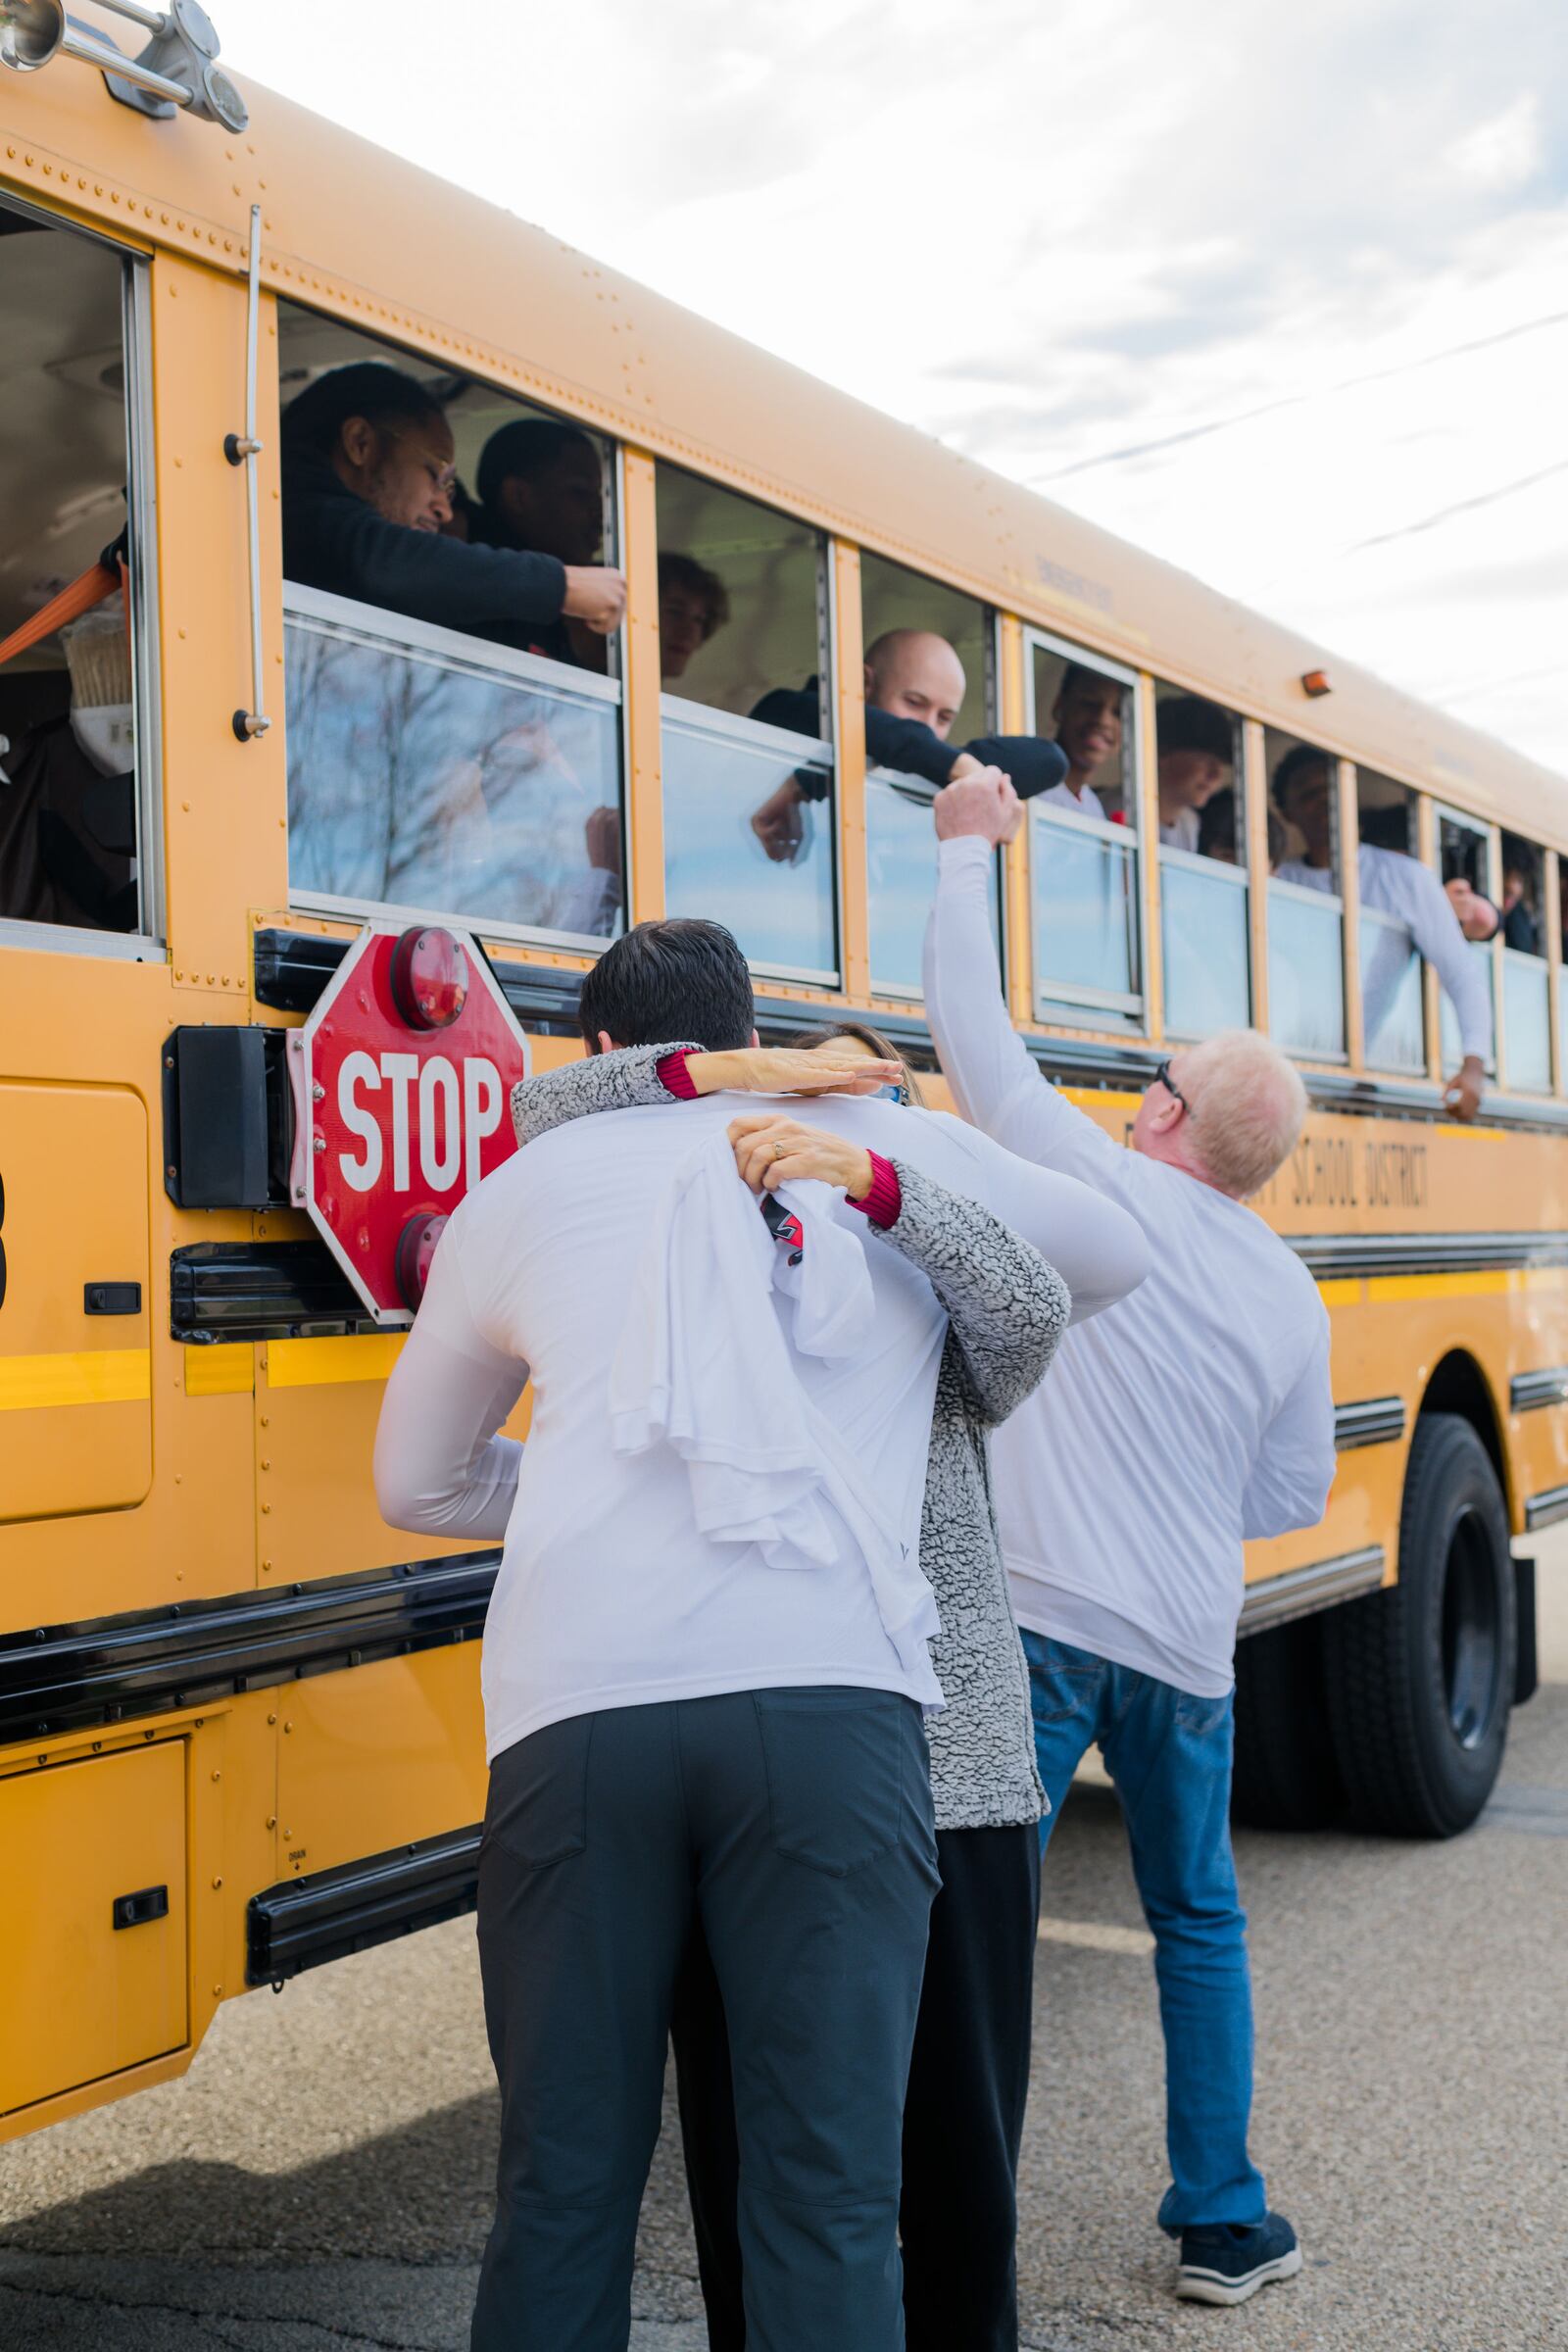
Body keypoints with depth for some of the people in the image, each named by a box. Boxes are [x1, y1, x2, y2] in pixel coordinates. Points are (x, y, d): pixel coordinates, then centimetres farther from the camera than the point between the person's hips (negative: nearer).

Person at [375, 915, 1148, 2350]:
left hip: (577, 1707, 1)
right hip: (830, 1698, -1)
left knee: (563, 2194, 12)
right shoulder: (906, 1152, 19)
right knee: (828, 2200, 3)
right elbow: (1117, 1256, 36)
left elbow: (417, 1486, 32)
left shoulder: (527, 1189, 21)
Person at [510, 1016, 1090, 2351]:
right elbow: (544, 1119, 5)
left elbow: (1035, 1305, -14)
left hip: (944, 1772, 0)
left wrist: (866, 1176, -26)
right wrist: (740, 1069, -7)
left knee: (959, 2148, 8)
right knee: (751, 2159, 8)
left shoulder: (946, 1312, 11)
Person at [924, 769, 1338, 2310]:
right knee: (1198, 1927, 21)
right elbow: (1293, 1498, 15)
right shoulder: (1290, 1296, 8)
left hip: (1039, 1621, -5)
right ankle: (1223, 2225, 27)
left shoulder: (1092, 1181, -6)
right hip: (1187, 1648, 5)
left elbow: (970, 1026, 2)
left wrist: (968, 851, 13)